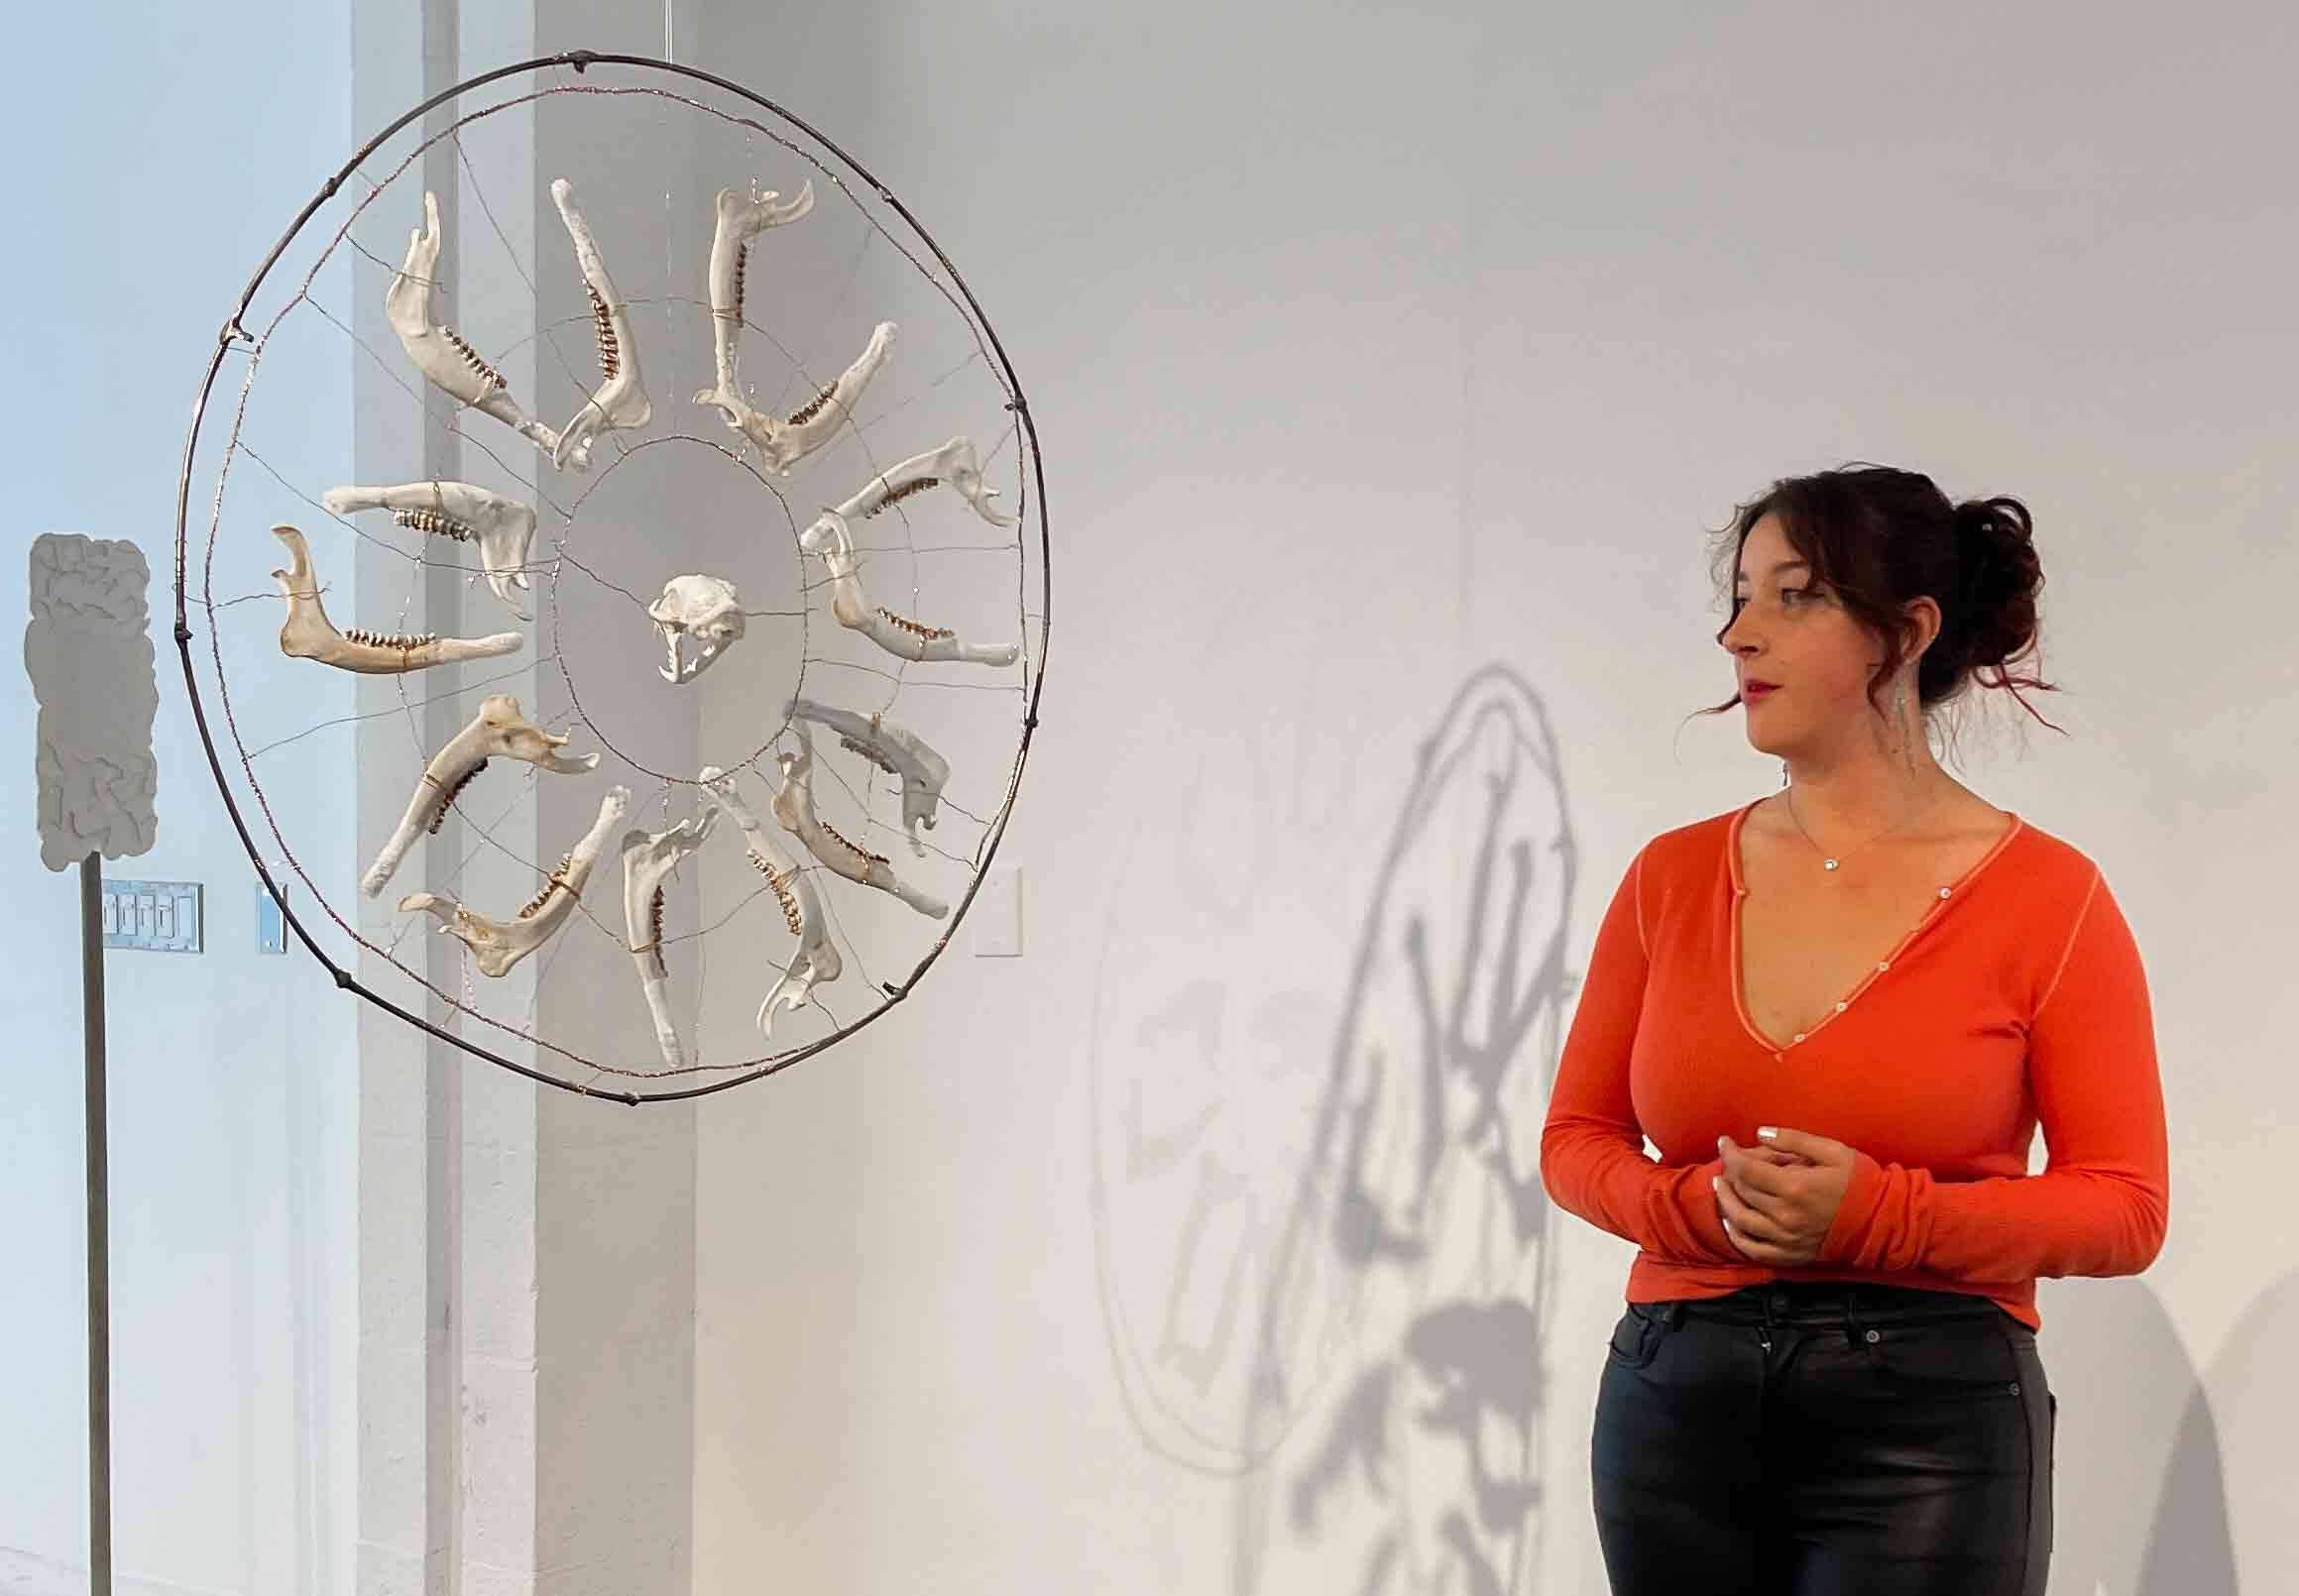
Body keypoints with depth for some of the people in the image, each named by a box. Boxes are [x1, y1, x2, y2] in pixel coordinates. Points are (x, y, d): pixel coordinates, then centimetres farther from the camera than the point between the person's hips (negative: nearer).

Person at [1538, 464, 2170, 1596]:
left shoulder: (2047, 896, -5)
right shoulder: (1673, 876, 4)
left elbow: (2124, 1207, -5)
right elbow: (1576, 1137, 9)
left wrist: (1877, 1215, -18)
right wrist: (1700, 1207, -11)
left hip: (1926, 1425, -3)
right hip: (1678, 1404, 3)